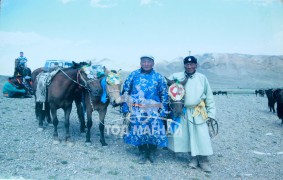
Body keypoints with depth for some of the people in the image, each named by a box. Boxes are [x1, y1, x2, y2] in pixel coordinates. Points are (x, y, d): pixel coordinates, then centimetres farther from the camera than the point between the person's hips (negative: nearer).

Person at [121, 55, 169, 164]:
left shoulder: (159, 77, 3)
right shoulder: (134, 75, 4)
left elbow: (164, 95, 5)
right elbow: (125, 91, 6)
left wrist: (163, 111, -2)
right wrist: (125, 108, 1)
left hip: (153, 111, 0)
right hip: (136, 110, 1)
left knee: (154, 132, 0)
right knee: (138, 131, 6)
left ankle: (152, 153, 24)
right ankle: (142, 153, 27)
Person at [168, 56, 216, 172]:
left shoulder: (202, 78, 1)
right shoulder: (176, 76, -1)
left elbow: (209, 97, 4)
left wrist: (211, 114, 1)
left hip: (198, 112, 0)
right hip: (182, 112, 1)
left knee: (202, 136, -4)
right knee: (187, 136, 8)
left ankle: (203, 160, 10)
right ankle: (193, 158, 24)